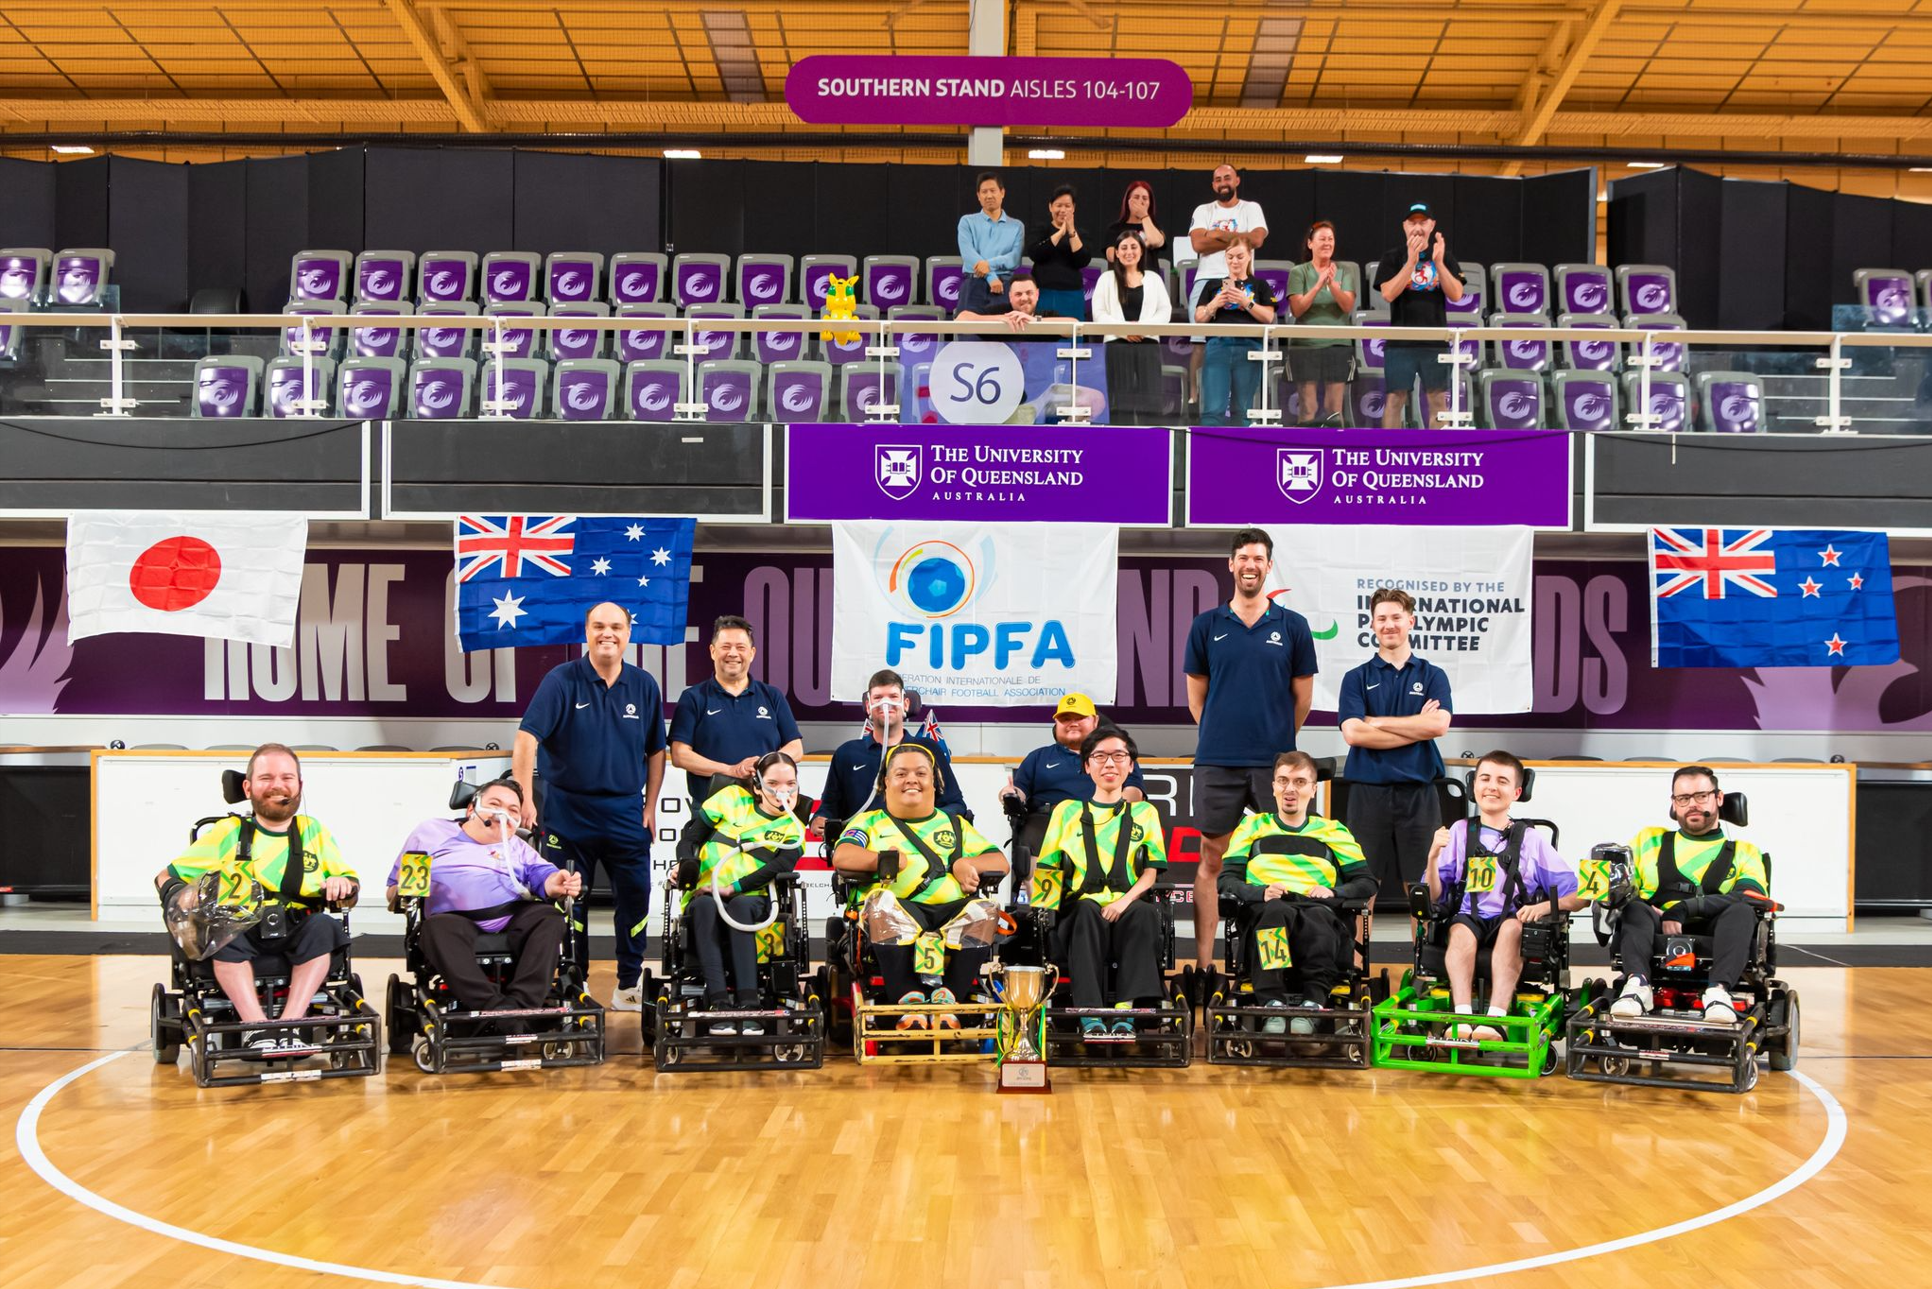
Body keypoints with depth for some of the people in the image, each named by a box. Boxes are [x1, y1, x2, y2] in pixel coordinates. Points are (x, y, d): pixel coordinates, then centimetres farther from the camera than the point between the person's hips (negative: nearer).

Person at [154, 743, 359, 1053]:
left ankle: (291, 1024, -33)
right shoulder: (227, 833, 11)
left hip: (296, 934, 1)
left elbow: (351, 894, 14)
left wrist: (343, 885, -11)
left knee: (324, 927, -30)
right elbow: (166, 878, 11)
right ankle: (256, 1027, -38)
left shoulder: (314, 832, 16)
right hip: (240, 933, -1)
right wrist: (180, 896, -12)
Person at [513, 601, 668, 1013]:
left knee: (635, 898, 2)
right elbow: (527, 738, -13)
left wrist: (650, 805, 6)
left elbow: (656, 750, 11)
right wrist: (524, 798, -21)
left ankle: (630, 986, 15)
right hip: (568, 812, -2)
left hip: (626, 813, 2)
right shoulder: (562, 681, -5)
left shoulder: (644, 685, 5)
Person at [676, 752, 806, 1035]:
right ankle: (718, 1002, -47)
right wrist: (686, 863, -9)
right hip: (704, 895, 1)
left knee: (739, 906, -37)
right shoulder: (732, 798, 15)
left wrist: (734, 888, -19)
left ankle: (748, 1003, -47)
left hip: (752, 899, -1)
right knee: (705, 906, -36)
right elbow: (691, 836, 14)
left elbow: (778, 869, -6)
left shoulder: (793, 830, 13)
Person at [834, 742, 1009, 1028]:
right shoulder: (869, 822, 23)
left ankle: (947, 997, -25)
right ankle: (909, 999, -31)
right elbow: (842, 857, 3)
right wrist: (887, 859, -5)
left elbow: (1000, 862, 17)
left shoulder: (955, 824, 29)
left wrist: (965, 864, -3)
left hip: (952, 908, 2)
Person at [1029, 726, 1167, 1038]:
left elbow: (1150, 873, 10)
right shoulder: (1067, 811, 20)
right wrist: (1042, 915, -5)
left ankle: (1126, 1011, -43)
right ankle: (1089, 1015, -46)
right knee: (1088, 911, -38)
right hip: (1081, 907, 0)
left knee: (1145, 913, -36)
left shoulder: (1144, 812, 20)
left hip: (1128, 908, 0)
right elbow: (1047, 871, 13)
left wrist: (1125, 900, -11)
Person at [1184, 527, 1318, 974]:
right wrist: (1223, 736, 9)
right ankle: (1204, 959, 8)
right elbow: (1196, 697, 10)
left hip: (1275, 763, 0)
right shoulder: (1207, 626, 4)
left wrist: (1275, 740, 12)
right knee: (1210, 859, 3)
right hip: (1216, 763, 0)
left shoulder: (1292, 626, 3)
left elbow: (1302, 698, 8)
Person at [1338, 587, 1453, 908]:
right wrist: (1417, 727, -8)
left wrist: (1376, 722, -7)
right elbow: (1353, 733, -9)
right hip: (1368, 792, -1)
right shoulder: (1357, 678, 7)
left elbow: (1438, 724, -9)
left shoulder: (1433, 676, 9)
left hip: (1418, 793, 1)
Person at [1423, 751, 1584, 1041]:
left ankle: (1495, 1019, -48)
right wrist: (1433, 857, -11)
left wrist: (1544, 906, -14)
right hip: (1470, 917, 1)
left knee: (1511, 927, -35)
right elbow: (1432, 896, 7)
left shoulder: (1532, 839, 12)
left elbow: (1577, 897, 7)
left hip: (1516, 922, -1)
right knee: (1461, 932, -33)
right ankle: (1462, 1018, -47)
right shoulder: (1460, 832, 13)